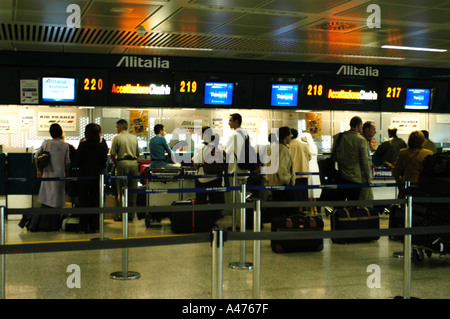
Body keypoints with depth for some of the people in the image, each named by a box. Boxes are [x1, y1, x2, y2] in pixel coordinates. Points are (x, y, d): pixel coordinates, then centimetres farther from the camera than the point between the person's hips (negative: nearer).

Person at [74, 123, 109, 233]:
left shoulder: (83, 145, -8)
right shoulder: (102, 146, -4)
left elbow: (77, 162, -4)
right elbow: (104, 164, 0)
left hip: (84, 176, -1)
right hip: (97, 177, 1)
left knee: (83, 201, 7)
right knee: (96, 201, 10)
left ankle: (83, 227, 6)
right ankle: (94, 226, 12)